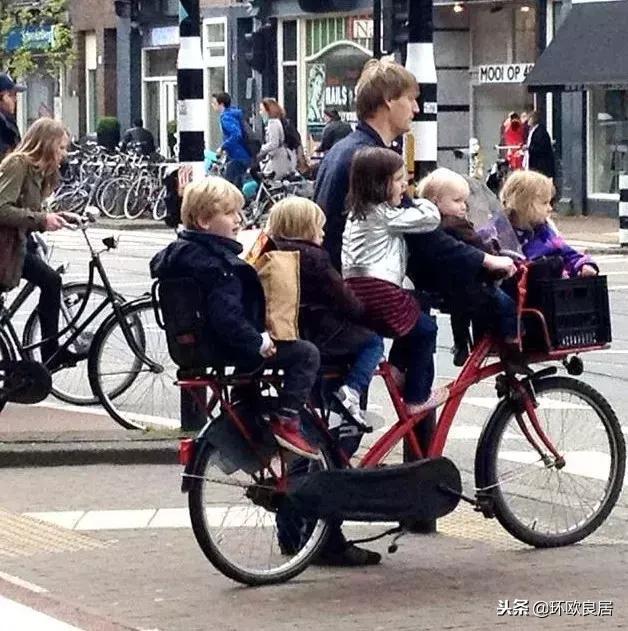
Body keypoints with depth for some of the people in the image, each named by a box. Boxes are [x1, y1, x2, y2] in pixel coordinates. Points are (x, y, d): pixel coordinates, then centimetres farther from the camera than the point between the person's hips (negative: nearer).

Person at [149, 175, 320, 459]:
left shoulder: (179, 251, 7)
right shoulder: (211, 262, -24)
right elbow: (225, 313, -32)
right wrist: (257, 342, -26)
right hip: (227, 347, -11)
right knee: (305, 353, -13)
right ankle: (286, 422, -13)